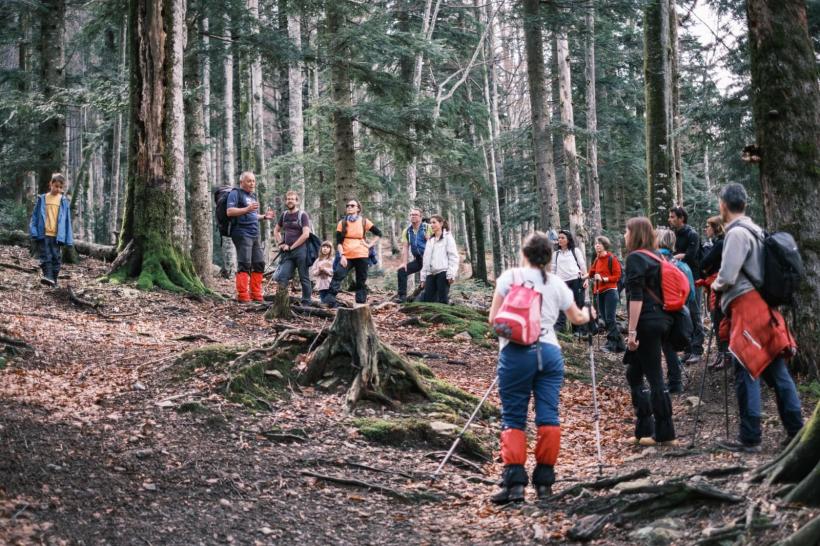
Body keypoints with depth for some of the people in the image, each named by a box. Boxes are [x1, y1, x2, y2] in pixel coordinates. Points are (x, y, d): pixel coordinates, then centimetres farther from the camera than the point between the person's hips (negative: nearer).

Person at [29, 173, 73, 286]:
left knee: (56, 258, 3)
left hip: (57, 235, 1)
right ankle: (47, 276, -22)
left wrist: (68, 239, 3)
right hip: (43, 234, -1)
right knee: (45, 256, -11)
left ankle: (53, 280, 9)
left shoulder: (64, 202, 6)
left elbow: (67, 221, 8)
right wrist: (34, 231, -2)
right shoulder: (42, 199, 6)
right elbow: (35, 216, 8)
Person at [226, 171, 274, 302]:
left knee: (259, 263, 9)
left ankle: (256, 295, 14)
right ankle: (242, 295, -12)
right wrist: (247, 209, -27)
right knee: (244, 264, -13)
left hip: (254, 235, 9)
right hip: (242, 234, -9)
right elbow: (230, 211, -15)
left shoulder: (252, 196, 24)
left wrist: (264, 216, 18)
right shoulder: (236, 193, -3)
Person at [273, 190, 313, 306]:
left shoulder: (302, 215, -3)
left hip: (300, 250, -5)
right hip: (287, 252, 5)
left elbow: (306, 234, -13)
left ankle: (306, 303, 8)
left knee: (304, 278, 1)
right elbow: (276, 230, 29)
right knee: (281, 277, -5)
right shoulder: (284, 215, 14)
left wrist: (291, 247, -10)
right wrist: (280, 243, 12)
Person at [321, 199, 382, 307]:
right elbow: (339, 242, 2)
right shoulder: (342, 223, 7)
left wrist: (370, 245, -1)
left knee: (361, 281, 3)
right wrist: (342, 256, -10)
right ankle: (329, 301, -24)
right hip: (346, 256, 0)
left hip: (361, 256, 0)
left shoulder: (364, 221, 4)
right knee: (337, 276, -18)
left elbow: (378, 234, 9)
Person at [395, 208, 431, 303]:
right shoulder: (407, 231, 7)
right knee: (402, 271, -6)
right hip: (418, 260, 5)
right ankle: (402, 295, -3)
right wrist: (404, 263, -5)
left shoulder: (427, 228, -8)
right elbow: (405, 248, 3)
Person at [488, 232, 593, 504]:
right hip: (549, 351, 3)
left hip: (516, 352, -3)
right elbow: (576, 318, 25)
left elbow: (494, 319, -1)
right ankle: (544, 480, 9)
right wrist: (589, 313, 48)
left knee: (513, 418, 0)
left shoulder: (509, 277, 1)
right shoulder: (557, 284, 11)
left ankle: (514, 482, -9)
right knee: (548, 417, 5)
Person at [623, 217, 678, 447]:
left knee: (654, 377, -3)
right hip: (661, 319, 9)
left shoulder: (635, 258, -10)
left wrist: (632, 330, -19)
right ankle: (644, 430, 16)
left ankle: (665, 434, 2)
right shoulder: (656, 257, 16)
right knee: (634, 373, 16)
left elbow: (636, 297, -18)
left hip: (646, 322, -9)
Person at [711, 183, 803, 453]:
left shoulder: (736, 233, -13)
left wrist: (715, 285, 2)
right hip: (764, 308, 9)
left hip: (746, 309, -9)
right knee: (777, 372, 9)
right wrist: (724, 283, 18)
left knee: (747, 374, -4)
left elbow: (727, 278, -18)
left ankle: (750, 438, -2)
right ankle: (796, 431, 11)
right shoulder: (755, 231, 16)